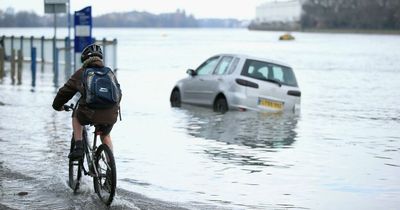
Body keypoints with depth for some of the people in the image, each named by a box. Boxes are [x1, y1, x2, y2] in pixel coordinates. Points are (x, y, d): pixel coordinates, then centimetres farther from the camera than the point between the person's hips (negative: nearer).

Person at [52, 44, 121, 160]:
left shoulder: (81, 73, 14)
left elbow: (65, 92, 21)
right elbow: (118, 94, 29)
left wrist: (58, 106, 40)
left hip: (90, 114, -3)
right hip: (111, 116, 3)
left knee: (76, 115, 33)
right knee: (105, 136, 34)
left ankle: (78, 147, 18)